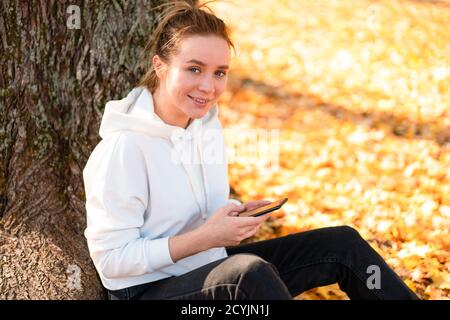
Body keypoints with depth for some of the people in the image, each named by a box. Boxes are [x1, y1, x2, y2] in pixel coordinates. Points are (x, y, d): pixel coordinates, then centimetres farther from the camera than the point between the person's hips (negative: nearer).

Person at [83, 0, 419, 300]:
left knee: (343, 243, -1)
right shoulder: (124, 146, -22)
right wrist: (205, 238, -25)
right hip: (149, 290, -8)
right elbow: (112, 259, -21)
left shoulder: (207, 123, 2)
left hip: (211, 269, 8)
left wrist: (235, 214, -5)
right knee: (250, 272, -38)